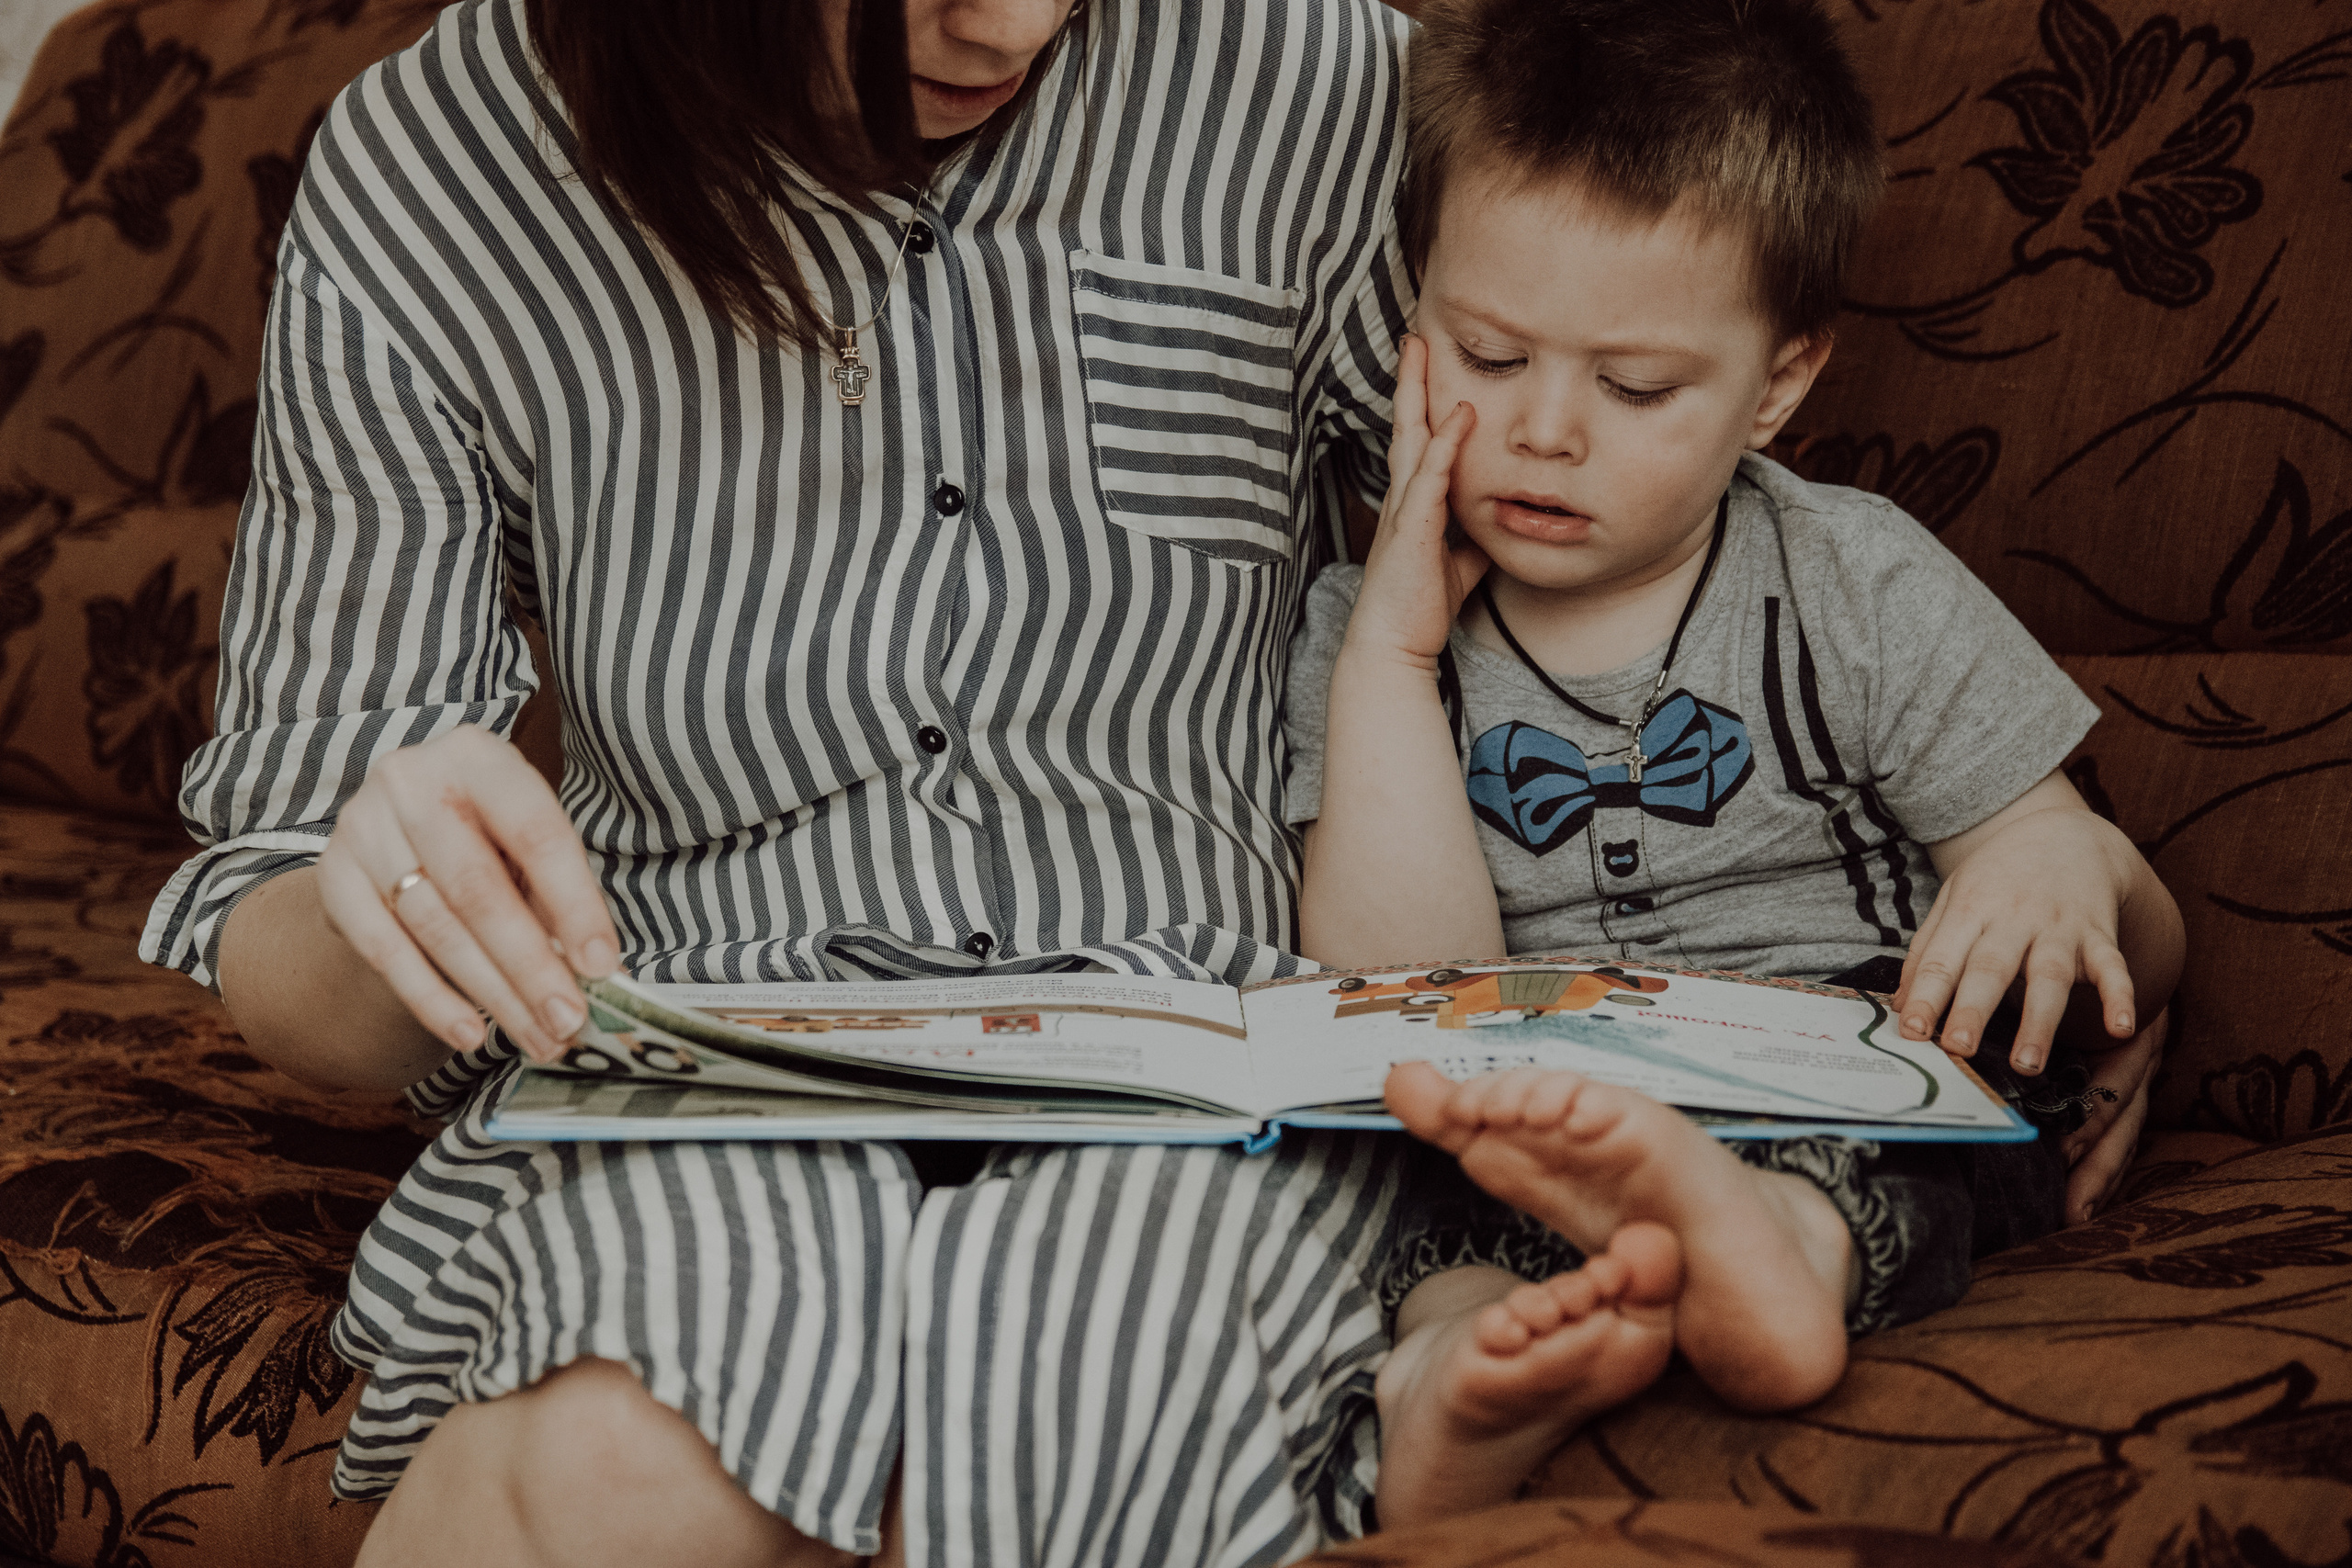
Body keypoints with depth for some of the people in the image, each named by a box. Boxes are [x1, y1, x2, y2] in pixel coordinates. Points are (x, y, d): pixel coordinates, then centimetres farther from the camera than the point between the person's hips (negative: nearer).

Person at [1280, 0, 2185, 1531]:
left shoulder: (1864, 591, 5)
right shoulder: (1363, 636, 6)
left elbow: (2144, 966, 8)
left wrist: (2067, 866, -18)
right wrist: (1392, 650, -9)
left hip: (1857, 1113, 0)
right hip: (1515, 1120, 1)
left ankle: (1778, 1242, -58)